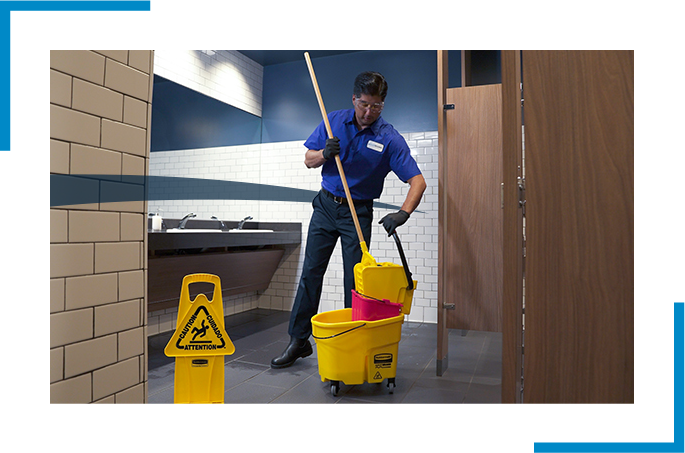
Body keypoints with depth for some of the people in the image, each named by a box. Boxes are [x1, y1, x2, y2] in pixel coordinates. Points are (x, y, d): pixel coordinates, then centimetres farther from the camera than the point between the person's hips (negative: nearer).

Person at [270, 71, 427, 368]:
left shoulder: (390, 139, -12)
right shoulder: (334, 121, -1)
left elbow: (417, 181, -17)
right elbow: (308, 160, 4)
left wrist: (403, 213, -34)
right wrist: (324, 154, -19)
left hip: (358, 213, -2)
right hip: (326, 205, 3)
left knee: (355, 282, 0)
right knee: (311, 273, 4)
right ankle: (299, 340, 14)